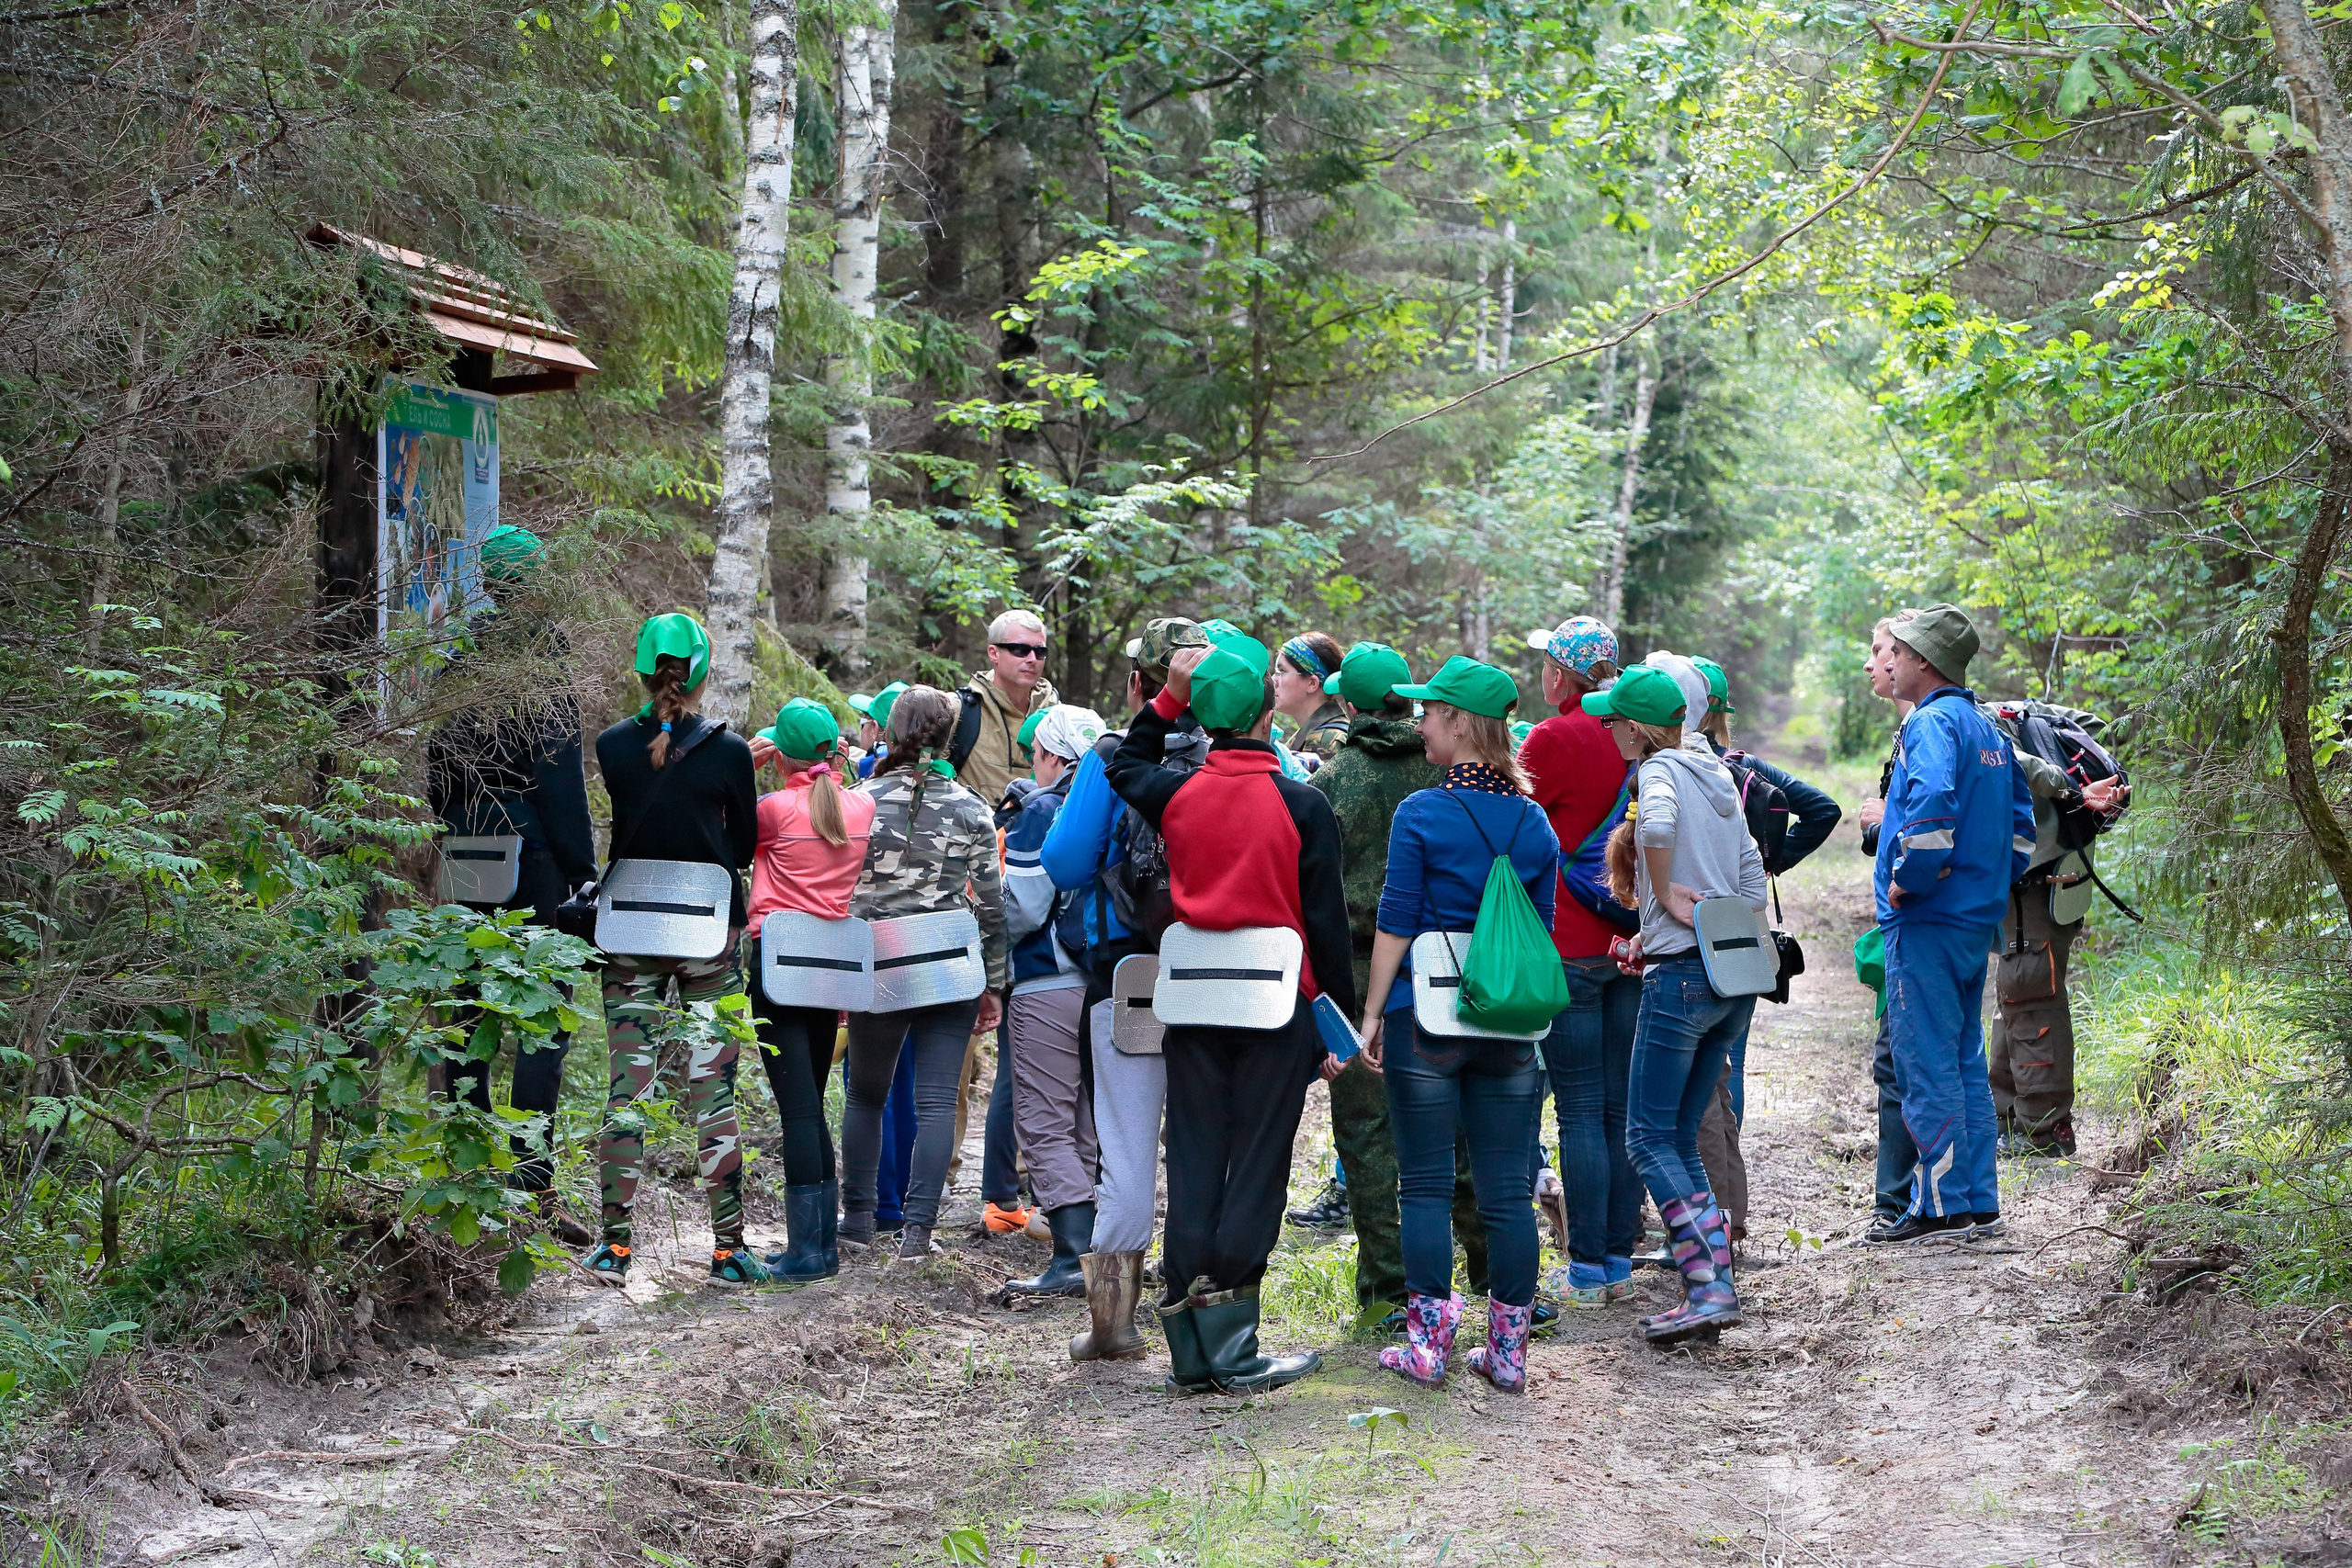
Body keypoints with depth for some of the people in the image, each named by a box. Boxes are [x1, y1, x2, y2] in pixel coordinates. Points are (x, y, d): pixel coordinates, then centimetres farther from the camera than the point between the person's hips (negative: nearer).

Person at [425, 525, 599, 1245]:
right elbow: (558, 776, -13)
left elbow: (434, 771, 13)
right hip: (533, 859, -6)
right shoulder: (541, 659, -10)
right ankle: (531, 1181, -9)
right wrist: (583, 873, -10)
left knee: (470, 1008, 11)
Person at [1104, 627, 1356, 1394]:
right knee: (1256, 1171, 3)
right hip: (1275, 1011, -3)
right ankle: (1232, 1349, 2)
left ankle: (1193, 1350, 10)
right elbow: (1327, 921, -7)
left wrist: (1168, 697, 19)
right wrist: (1342, 1023, 0)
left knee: (1193, 1166, 8)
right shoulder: (1300, 805, -9)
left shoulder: (1177, 794, 1)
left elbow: (1125, 766, 26)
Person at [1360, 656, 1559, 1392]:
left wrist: (1373, 1012, 0)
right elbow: (1542, 932, 10)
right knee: (1508, 1192, 6)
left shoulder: (1421, 813, -8)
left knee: (1426, 1186, 4)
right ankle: (1508, 1350, 10)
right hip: (1507, 1026, 4)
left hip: (1426, 1019, -4)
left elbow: (1395, 925, -8)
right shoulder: (1534, 822, 6)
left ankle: (1428, 1344, 5)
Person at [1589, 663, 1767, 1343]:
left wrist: (1663, 894, -15)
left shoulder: (1659, 770, -8)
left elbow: (1657, 825, -32)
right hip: (1735, 979, 8)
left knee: (1649, 1138, -4)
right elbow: (1751, 876, 19)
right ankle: (1717, 1283, 8)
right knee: (1681, 1140, 14)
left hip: (1682, 976, -8)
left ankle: (1707, 1291, -12)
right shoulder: (1716, 776, 16)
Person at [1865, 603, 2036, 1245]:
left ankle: (1943, 1206, -3)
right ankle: (1980, 1204, 17)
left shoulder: (1932, 723, -13)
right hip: (1977, 920, 9)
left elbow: (1932, 807, -30)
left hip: (1926, 921, -9)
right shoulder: (1989, 728, 17)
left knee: (1927, 1063, -5)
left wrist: (1903, 881, -18)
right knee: (1966, 1061, 14)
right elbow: (2021, 825, 19)